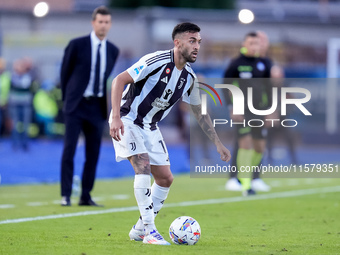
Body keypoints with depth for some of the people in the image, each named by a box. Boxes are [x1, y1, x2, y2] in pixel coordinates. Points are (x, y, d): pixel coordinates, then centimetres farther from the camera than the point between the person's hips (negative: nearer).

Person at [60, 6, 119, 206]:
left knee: (93, 152, 4)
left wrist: (109, 103, 8)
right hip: (76, 106, -4)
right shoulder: (77, 45, -4)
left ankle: (86, 196, 11)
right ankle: (66, 195, -4)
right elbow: (65, 72, 3)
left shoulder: (113, 51, 7)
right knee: (69, 149, -7)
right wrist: (68, 98, 3)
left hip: (98, 107, 4)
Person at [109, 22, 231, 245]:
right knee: (143, 165, -25)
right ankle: (150, 231, -22)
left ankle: (140, 229, 18)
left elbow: (200, 112, 14)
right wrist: (116, 117, -32)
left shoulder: (189, 76, 1)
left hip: (150, 127, 8)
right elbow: (119, 80, -24)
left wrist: (218, 143, 12)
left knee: (165, 178, 3)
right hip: (127, 120, -8)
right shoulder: (157, 61, -22)